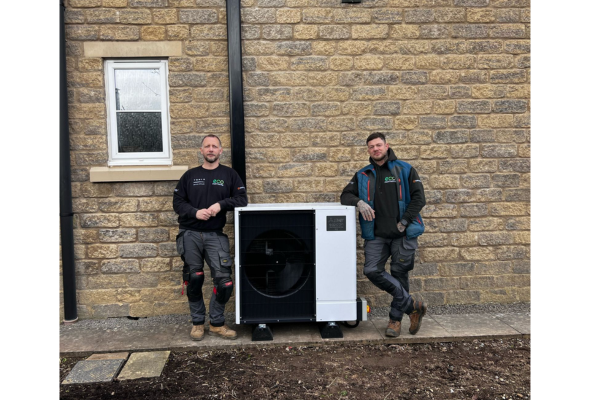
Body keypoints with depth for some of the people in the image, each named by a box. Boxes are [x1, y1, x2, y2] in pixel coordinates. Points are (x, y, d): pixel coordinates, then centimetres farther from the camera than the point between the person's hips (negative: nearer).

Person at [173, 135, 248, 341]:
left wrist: (221, 204, -15)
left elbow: (242, 199, 1)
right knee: (194, 279, 2)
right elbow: (177, 202, 6)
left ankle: (217, 323, 12)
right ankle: (198, 322, 19)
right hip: (190, 234, 1)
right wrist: (195, 212, -12)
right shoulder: (190, 175, 10)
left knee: (224, 280, -8)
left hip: (215, 235, -1)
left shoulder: (229, 174, 8)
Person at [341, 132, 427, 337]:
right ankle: (412, 303, 6)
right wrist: (359, 202, -14)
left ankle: (395, 319, 23)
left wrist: (404, 222, -10)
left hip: (403, 234, -2)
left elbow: (418, 198, -2)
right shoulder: (362, 175, 11)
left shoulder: (405, 170, 3)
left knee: (399, 274, 4)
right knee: (372, 270, -12)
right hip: (376, 235, 3)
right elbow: (345, 195, 8)